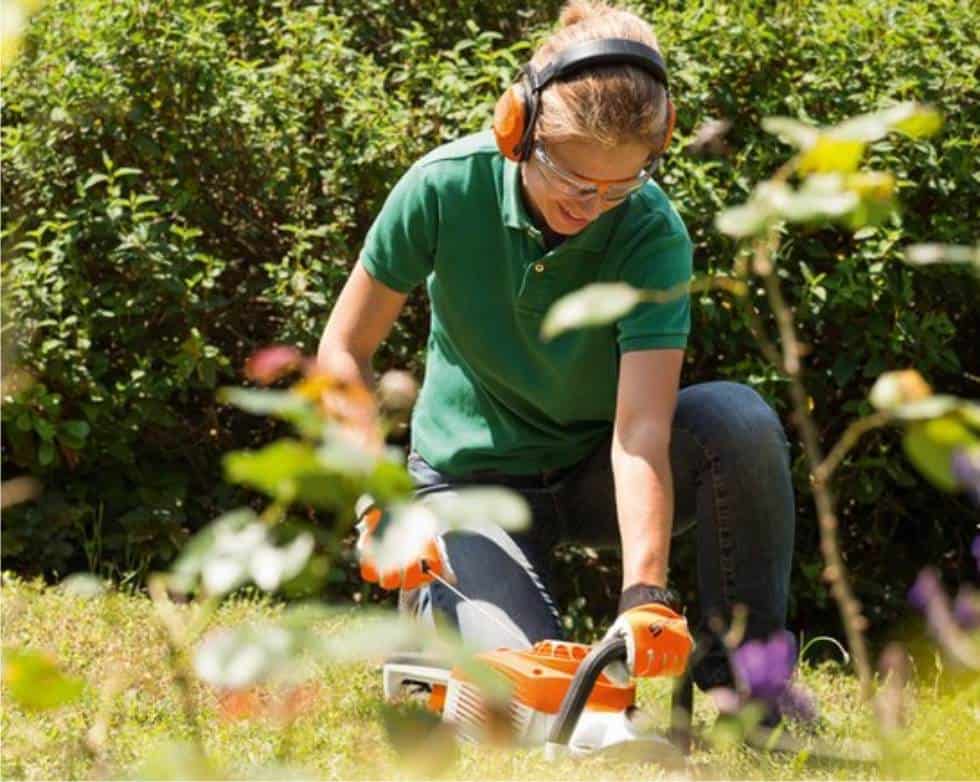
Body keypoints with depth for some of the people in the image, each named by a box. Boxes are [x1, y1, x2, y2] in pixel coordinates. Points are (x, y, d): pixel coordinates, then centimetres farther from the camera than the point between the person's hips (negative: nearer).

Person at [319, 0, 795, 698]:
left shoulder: (652, 232, -25)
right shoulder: (448, 185, -22)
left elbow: (640, 431, -33)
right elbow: (346, 349, -11)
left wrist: (644, 595, -47)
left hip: (598, 471, 1)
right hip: (474, 480, -1)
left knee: (741, 419, -31)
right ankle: (429, 611, 12)